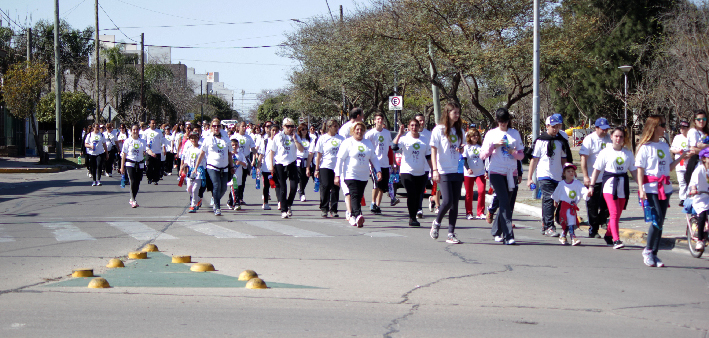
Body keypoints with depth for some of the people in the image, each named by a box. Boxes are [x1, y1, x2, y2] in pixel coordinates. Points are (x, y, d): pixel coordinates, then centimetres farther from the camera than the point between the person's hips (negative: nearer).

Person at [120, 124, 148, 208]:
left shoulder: (142, 141, 8)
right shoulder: (127, 141, 0)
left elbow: (147, 149, -7)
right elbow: (123, 154, 1)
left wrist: (151, 153, -31)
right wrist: (122, 166, -1)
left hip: (140, 164, 3)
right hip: (130, 164, -3)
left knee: (137, 182, 5)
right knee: (133, 182, -15)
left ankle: (132, 199, 22)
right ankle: (133, 200, -10)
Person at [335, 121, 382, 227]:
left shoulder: (368, 143, 14)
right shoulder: (348, 143, -1)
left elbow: (374, 158, 19)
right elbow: (340, 159, -3)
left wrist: (378, 171, 6)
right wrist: (337, 175, -9)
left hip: (364, 176, 5)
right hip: (350, 175, -5)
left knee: (359, 197, 6)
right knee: (355, 195, -19)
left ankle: (352, 217, 18)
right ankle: (358, 215, -33)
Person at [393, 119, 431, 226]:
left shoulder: (424, 140, 10)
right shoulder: (404, 139, 1)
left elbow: (428, 157, 15)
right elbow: (394, 147, -17)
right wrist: (399, 134, -23)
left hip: (421, 173, 4)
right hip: (407, 172, -3)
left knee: (418, 196, 5)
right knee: (411, 194, -15)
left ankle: (414, 216, 18)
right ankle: (412, 218, -6)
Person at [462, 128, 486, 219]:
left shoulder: (481, 146, 10)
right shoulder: (467, 147, 1)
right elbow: (464, 159, -5)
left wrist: (486, 171, 9)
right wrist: (468, 169, -21)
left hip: (480, 173, 1)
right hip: (469, 174, -1)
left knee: (481, 191, -14)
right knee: (469, 194, 4)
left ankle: (480, 213, -10)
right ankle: (469, 213, 17)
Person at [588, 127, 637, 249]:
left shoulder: (628, 153, 11)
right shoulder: (606, 152, 2)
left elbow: (634, 170, 15)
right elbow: (597, 169, 3)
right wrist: (591, 185, -1)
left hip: (623, 186, 4)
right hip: (609, 184, -4)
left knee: (617, 214, 7)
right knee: (614, 213, -15)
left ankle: (608, 235, 27)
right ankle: (616, 240, -21)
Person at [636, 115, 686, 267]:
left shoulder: (665, 146, 15)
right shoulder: (645, 147, -4)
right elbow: (640, 169, -7)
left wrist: (681, 158, 6)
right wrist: (641, 189, -15)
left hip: (665, 188, 6)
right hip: (651, 189, -6)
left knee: (660, 222, 5)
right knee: (657, 220, -15)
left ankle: (654, 254, 10)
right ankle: (648, 250, 1)